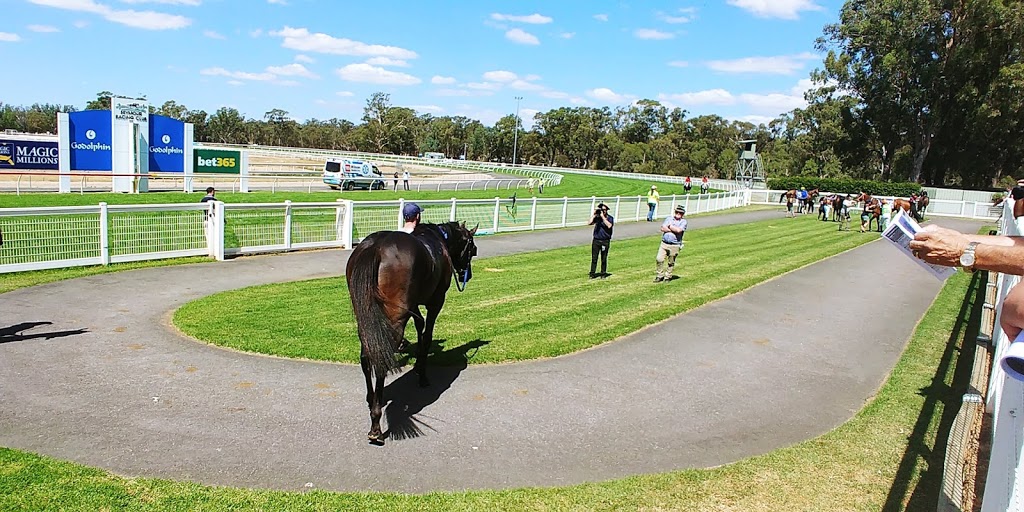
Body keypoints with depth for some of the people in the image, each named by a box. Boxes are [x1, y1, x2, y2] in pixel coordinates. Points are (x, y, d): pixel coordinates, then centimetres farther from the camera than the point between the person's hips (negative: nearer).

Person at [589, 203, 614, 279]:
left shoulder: (610, 218, 0)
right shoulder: (597, 217, 5)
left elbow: (609, 225, -20)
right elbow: (589, 223, -7)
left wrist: (603, 216, -19)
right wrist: (594, 214, -8)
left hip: (605, 241, -1)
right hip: (596, 240, 2)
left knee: (604, 259, 6)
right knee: (594, 258, 1)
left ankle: (603, 273, 17)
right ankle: (592, 273, 7)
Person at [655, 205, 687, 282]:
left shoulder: (683, 222, 1)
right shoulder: (669, 219, 11)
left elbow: (679, 230, -18)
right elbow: (663, 228, -3)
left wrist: (670, 226, -4)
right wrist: (674, 230, -9)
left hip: (674, 246, -3)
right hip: (664, 243, 3)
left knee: (671, 263, 6)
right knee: (659, 259, -5)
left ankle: (667, 277, 20)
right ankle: (659, 276, 9)